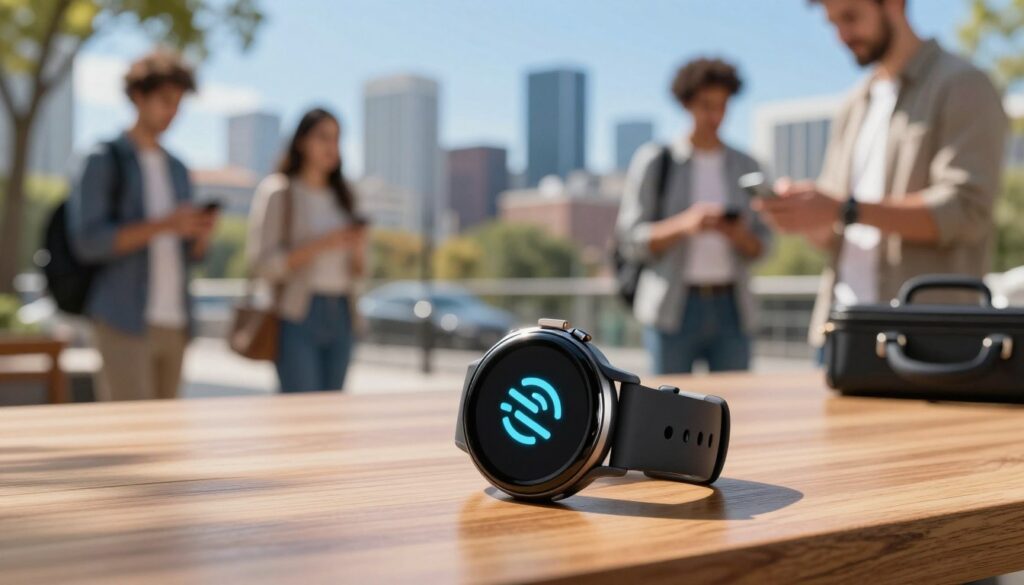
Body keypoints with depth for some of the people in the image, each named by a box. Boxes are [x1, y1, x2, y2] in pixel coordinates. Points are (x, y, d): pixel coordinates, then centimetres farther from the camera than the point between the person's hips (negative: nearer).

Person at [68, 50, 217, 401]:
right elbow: (87, 241, -11)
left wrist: (202, 233, -6)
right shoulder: (104, 161, -1)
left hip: (174, 322, 6)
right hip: (124, 321, -6)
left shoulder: (177, 169, 18)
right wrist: (162, 225, -20)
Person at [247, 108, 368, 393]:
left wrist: (358, 248, -5)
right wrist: (320, 245, -18)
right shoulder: (278, 192, -1)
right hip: (297, 315, -5)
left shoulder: (342, 195, 15)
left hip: (340, 316, 5)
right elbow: (262, 262, -10)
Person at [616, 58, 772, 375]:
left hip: (730, 307, 3)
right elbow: (631, 240, -3)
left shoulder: (745, 167, 13)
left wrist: (741, 236, -10)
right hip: (673, 307, -3)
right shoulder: (654, 161, 3)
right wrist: (684, 225, -18)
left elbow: (760, 248, 12)